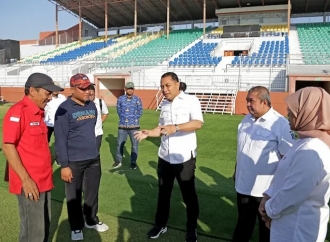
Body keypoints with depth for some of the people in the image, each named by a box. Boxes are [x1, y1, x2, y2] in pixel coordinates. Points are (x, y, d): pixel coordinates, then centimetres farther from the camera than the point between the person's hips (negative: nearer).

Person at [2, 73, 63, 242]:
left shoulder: (39, 112, 11)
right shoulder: (18, 111, -14)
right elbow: (8, 146, -19)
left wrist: (45, 175, 16)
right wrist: (25, 179, -21)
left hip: (43, 181, 8)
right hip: (30, 183, -8)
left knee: (44, 226, 19)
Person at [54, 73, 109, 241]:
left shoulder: (92, 106, 4)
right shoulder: (64, 109, -14)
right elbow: (60, 140, -14)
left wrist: (94, 154, 16)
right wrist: (64, 165, -15)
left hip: (94, 159, 6)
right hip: (74, 161, -5)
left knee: (92, 192, 19)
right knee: (74, 196, 12)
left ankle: (91, 221, 40)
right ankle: (76, 228, 32)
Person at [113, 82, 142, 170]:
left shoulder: (137, 99, -3)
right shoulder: (120, 99, 2)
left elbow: (140, 112, 1)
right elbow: (119, 111, 9)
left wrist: (133, 120, 0)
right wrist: (123, 119, 4)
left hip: (134, 126, -1)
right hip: (122, 126, 2)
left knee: (135, 145, 4)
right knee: (120, 144, 9)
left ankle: (133, 162, 18)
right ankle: (118, 161, 24)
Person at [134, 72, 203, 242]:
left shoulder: (191, 100, -9)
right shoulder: (164, 105, 11)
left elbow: (198, 123, -22)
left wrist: (176, 127, -33)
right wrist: (148, 133, -2)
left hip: (184, 158, -6)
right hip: (164, 157, 6)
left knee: (189, 195, 10)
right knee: (163, 193, 19)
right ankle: (160, 224, 37)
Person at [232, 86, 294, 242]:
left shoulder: (280, 124, -17)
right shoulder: (246, 120, 4)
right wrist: (236, 171, 18)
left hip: (266, 188, -6)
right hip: (243, 184, 6)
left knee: (267, 224, 16)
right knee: (243, 221, 23)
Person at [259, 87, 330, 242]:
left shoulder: (311, 152, -30)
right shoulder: (308, 141, 3)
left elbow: (292, 194, -27)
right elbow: (285, 174, 9)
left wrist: (270, 209, -11)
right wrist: (268, 196, 2)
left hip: (298, 229, -8)